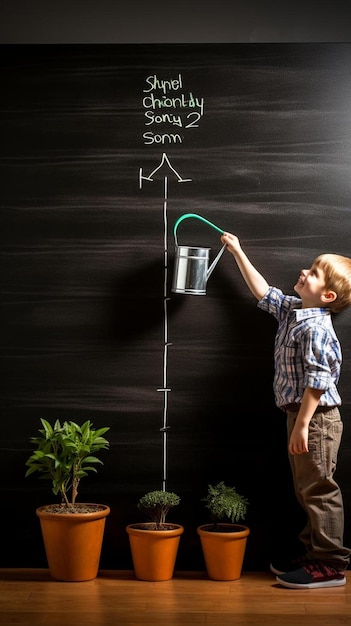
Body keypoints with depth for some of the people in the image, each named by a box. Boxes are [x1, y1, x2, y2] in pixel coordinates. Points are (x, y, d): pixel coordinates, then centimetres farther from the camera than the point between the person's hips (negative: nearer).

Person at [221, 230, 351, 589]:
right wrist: (238, 253, 29)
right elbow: (263, 292, 25)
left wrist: (303, 424, -23)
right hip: (301, 415, 10)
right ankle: (315, 553, 24)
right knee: (306, 490, 15)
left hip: (316, 417, -10)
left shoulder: (316, 328, -18)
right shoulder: (292, 310, 11)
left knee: (318, 490, -4)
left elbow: (317, 381, -22)